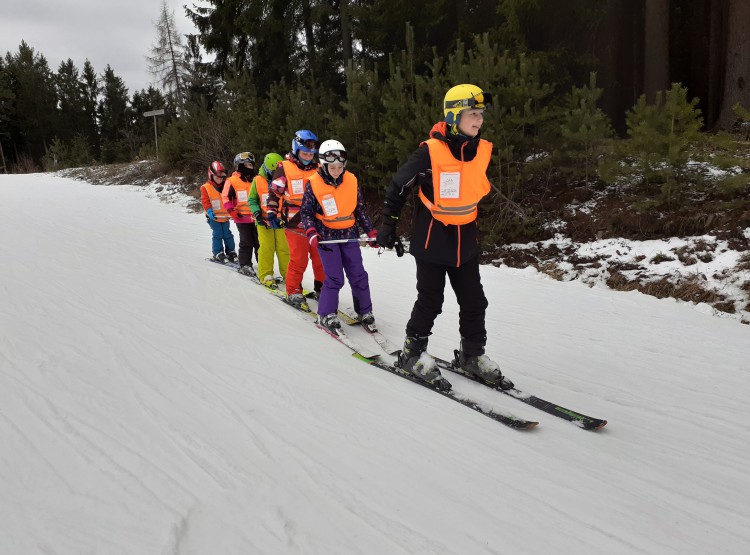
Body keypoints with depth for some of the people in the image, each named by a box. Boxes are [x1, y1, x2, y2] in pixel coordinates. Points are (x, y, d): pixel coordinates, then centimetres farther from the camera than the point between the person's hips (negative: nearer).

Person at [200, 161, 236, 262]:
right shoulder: (205, 187, -5)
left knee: (227, 234, 6)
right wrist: (209, 211, -25)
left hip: (225, 216, 4)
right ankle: (218, 253, 3)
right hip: (214, 217, -4)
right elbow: (205, 201, -11)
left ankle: (230, 251, 16)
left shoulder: (225, 186, 7)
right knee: (217, 234, -5)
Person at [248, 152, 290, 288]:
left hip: (281, 220, 1)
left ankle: (287, 274, 9)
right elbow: (252, 200, 8)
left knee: (284, 248, 0)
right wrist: (257, 213, -6)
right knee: (266, 248, -1)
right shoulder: (258, 181, 1)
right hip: (264, 221, -1)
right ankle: (265, 275, 8)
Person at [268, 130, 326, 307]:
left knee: (321, 257, 7)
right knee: (298, 260, -3)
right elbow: (274, 192, 1)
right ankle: (293, 291, 12)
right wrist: (271, 212, -9)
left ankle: (321, 288, 23)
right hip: (295, 223, -5)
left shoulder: (317, 169, 13)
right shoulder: (285, 168, -1)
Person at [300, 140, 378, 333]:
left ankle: (364, 311, 22)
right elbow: (306, 212, -4)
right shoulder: (313, 184, -11)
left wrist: (371, 231, 4)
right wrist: (311, 233, -18)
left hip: (349, 235, 3)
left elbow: (360, 210, 8)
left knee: (358, 275, 5)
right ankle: (326, 315, 9)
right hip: (327, 236, -3)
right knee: (335, 278, -8)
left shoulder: (351, 181, -2)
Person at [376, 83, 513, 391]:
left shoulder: (483, 150, 0)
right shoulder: (430, 152, -18)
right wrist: (388, 224, -3)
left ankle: (472, 354, 29)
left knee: (474, 302, 11)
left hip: (466, 240, 6)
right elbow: (398, 186, -7)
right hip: (432, 239, -6)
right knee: (430, 301, 3)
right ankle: (412, 353, 23)